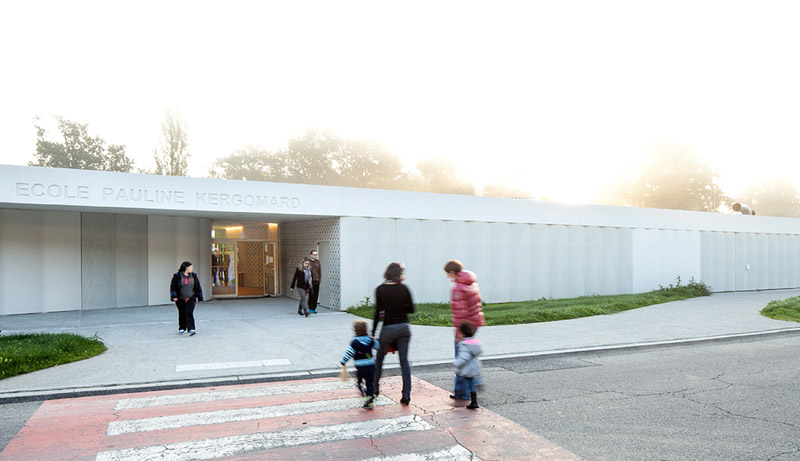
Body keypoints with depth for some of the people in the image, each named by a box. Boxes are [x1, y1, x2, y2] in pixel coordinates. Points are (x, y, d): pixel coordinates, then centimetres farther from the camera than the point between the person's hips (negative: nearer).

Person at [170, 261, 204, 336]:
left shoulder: (193, 276, 2)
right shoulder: (177, 276, -7)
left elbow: (197, 287, 9)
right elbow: (173, 286, -6)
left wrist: (199, 297, 10)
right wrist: (174, 296, -14)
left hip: (190, 298, 0)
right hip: (180, 299, 0)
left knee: (189, 313, -14)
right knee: (182, 314, 12)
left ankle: (191, 329, -19)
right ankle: (182, 328, 30)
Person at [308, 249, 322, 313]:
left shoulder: (318, 262, 12)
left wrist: (319, 279, 6)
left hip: (317, 281, 5)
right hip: (310, 281, -5)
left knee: (316, 295, 5)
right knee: (311, 295, -8)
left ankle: (314, 308, 13)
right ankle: (310, 308, -1)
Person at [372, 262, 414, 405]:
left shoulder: (380, 289, -7)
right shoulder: (404, 288, -2)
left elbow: (378, 312, -8)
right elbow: (411, 309, 3)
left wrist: (373, 333, -2)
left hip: (388, 328, -2)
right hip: (404, 328, 2)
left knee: (379, 358, 18)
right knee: (404, 361, 7)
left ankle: (375, 388, 30)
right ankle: (406, 395, 5)